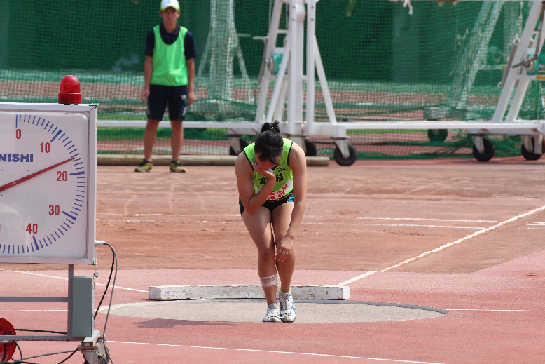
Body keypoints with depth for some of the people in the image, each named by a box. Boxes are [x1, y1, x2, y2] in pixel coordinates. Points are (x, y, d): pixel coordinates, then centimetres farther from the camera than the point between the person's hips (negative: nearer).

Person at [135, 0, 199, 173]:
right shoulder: (153, 34, 1)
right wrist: (146, 86, -5)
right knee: (152, 123, -1)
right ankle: (147, 161, 5)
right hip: (157, 84, 0)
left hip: (179, 84, 1)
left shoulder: (185, 35, 2)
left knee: (177, 124, 3)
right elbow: (149, 61, 1)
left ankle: (175, 162, 9)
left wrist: (191, 89, 3)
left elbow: (190, 63, 6)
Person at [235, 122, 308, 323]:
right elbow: (250, 207, -29)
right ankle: (272, 306, -9)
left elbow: (300, 200, -34)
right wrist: (270, 183, -42)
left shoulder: (295, 153, -36)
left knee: (284, 244, -23)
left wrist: (290, 237, -43)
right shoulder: (243, 161, -35)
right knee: (266, 248, -23)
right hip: (256, 202, 0)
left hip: (285, 199, 0)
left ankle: (286, 296, 2)